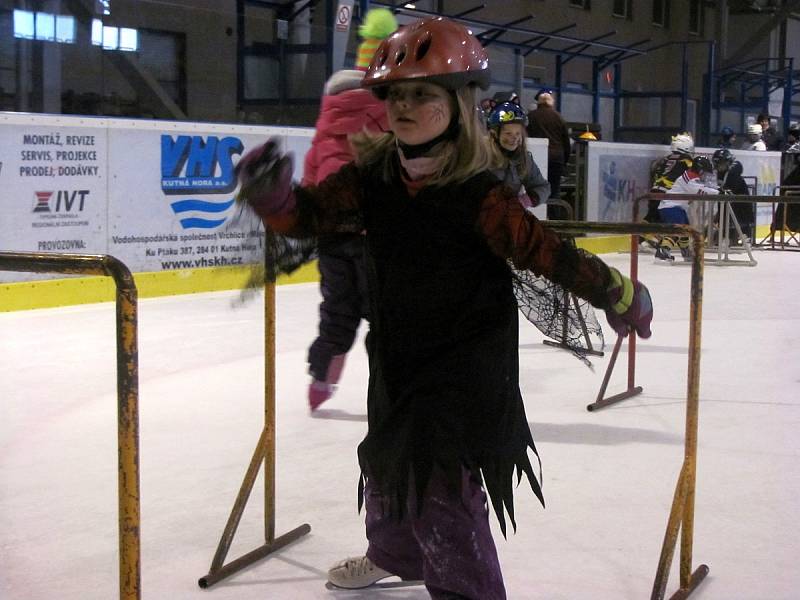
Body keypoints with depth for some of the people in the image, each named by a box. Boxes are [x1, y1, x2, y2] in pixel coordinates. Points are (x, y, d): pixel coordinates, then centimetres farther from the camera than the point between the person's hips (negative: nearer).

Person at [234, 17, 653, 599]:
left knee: (440, 483, -13)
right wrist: (271, 192, -22)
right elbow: (309, 213, -2)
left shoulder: (477, 193, -20)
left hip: (465, 362, -7)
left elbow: (540, 247, -20)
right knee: (387, 460, 24)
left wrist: (613, 290, -22)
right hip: (397, 352, 7)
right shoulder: (373, 177, -4)